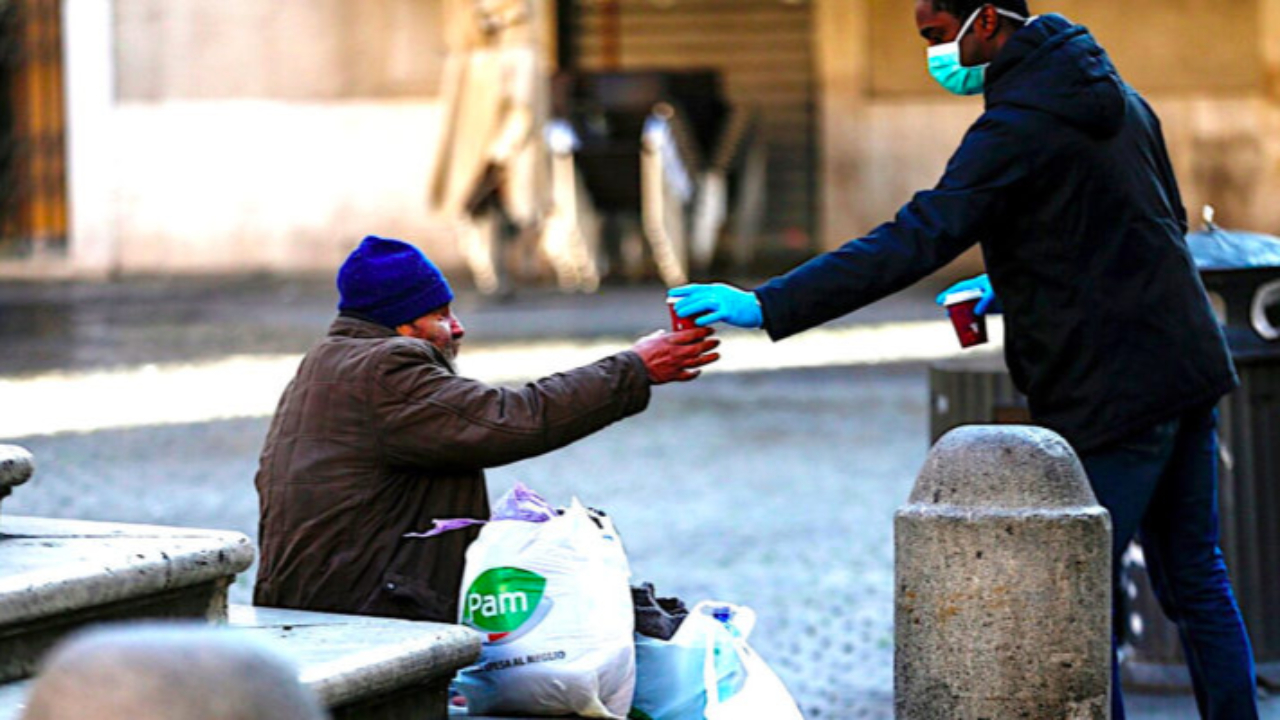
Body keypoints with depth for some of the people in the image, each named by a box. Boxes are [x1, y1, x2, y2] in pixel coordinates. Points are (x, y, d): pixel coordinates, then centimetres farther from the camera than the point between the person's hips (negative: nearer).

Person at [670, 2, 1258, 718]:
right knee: (1195, 579, 16)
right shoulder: (1113, 92, 11)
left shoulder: (1020, 124, -17)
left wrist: (766, 306, -30)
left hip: (1114, 391, -9)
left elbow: (915, 241, -26)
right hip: (1189, 362, 9)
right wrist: (1017, 284, 19)